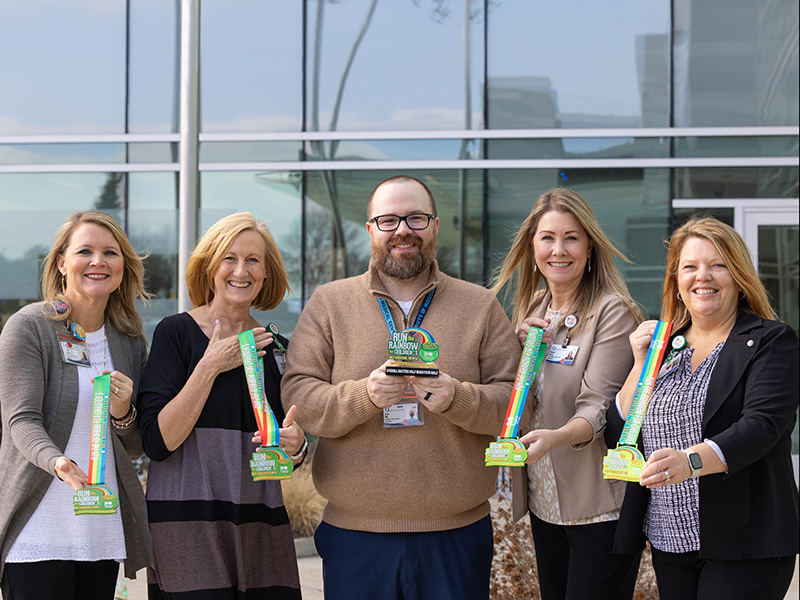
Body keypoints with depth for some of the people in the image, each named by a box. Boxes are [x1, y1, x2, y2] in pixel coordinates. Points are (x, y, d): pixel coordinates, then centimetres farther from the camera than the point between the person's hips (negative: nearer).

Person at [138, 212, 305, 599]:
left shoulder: (275, 347, 12)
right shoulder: (176, 332, -3)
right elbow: (158, 442, -12)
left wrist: (295, 445, -5)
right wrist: (211, 365, -13)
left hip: (261, 527, 4)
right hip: (187, 522, -4)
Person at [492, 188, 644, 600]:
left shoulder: (613, 312, -11)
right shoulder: (531, 309, 11)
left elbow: (598, 406, -19)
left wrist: (556, 437, -39)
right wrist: (522, 350, -4)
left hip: (599, 508, -7)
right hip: (543, 502, 7)